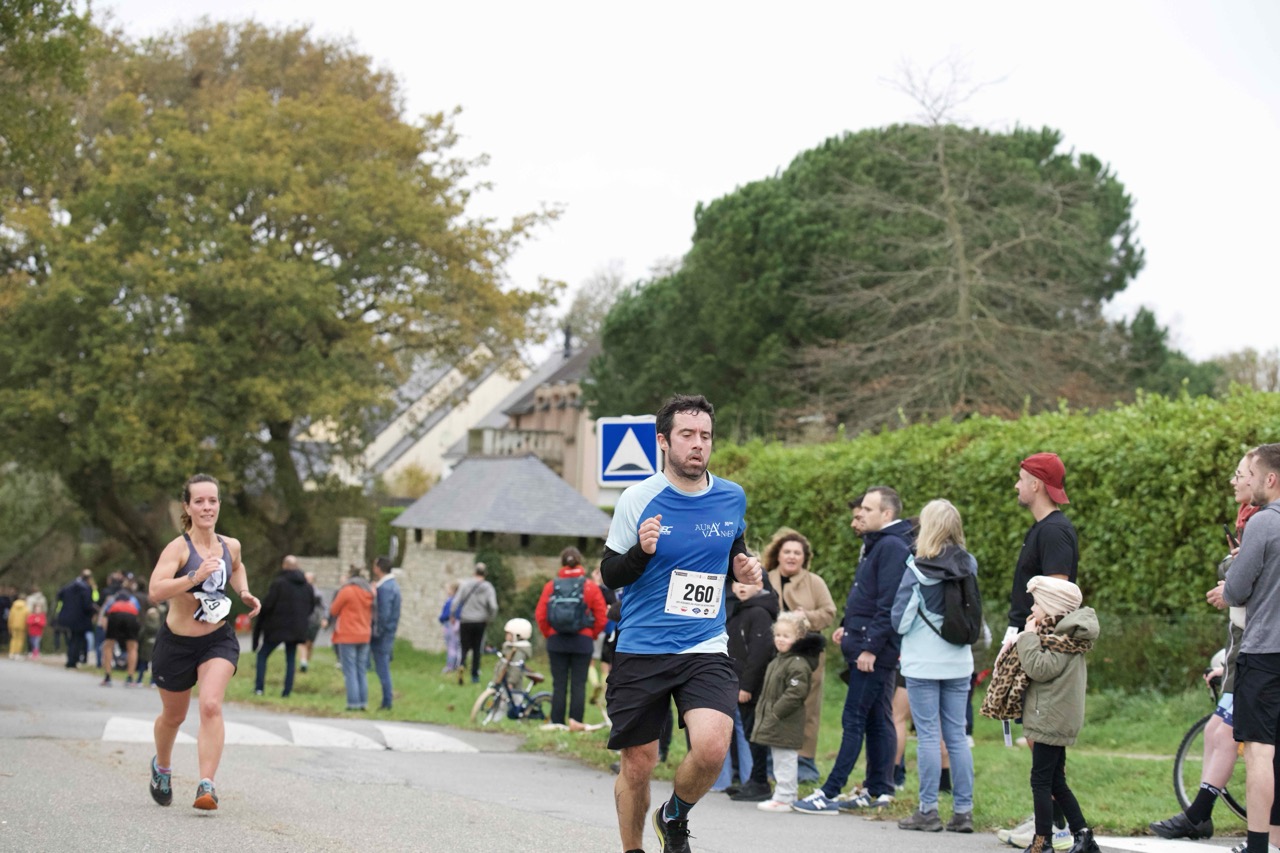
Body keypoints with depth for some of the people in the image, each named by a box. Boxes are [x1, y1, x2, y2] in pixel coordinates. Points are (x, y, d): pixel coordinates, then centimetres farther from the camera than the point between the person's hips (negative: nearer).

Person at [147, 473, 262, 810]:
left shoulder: (230, 546, 0)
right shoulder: (178, 548, -16)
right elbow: (155, 590, -32)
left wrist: (244, 593, 11)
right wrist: (196, 576, -41)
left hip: (218, 640, 2)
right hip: (177, 642, -2)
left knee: (211, 706, -21)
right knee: (174, 716, 16)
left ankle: (207, 785, -23)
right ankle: (162, 767, 47)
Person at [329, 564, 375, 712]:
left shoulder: (346, 590, -12)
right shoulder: (368, 592, 6)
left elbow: (333, 611, -3)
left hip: (347, 636, -6)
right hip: (364, 636, 6)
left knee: (350, 671, -3)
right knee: (362, 671, 10)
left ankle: (353, 702, -7)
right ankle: (363, 702, 9)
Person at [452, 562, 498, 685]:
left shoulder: (465, 585, -5)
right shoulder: (488, 587, -6)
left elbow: (456, 602, -9)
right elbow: (493, 606, -13)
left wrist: (452, 615, 6)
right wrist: (490, 618, 5)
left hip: (465, 621, 0)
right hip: (480, 622, 0)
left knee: (465, 647, 8)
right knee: (477, 649, 12)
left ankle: (462, 665, -22)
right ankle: (475, 676, 13)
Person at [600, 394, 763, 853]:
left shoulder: (733, 498, 4)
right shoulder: (638, 499, -5)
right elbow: (610, 574, 0)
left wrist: (745, 567, 1)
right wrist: (641, 551, -21)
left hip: (705, 649, 1)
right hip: (640, 651, -1)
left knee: (711, 747, -20)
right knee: (637, 764, 4)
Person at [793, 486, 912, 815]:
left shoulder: (892, 547, -15)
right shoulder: (877, 544, 18)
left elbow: (889, 604, -22)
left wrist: (870, 646, -23)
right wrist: (848, 627, 14)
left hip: (875, 651, -11)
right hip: (869, 647, 11)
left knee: (854, 720, -9)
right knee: (877, 719, 12)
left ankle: (830, 793, -8)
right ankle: (878, 790, 17)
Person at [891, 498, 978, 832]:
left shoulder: (918, 569, -12)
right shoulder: (970, 567, 2)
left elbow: (900, 620, -8)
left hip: (923, 664, -5)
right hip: (958, 663, 5)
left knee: (928, 736, 0)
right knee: (957, 736, 8)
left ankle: (928, 811, 2)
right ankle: (963, 810, 8)